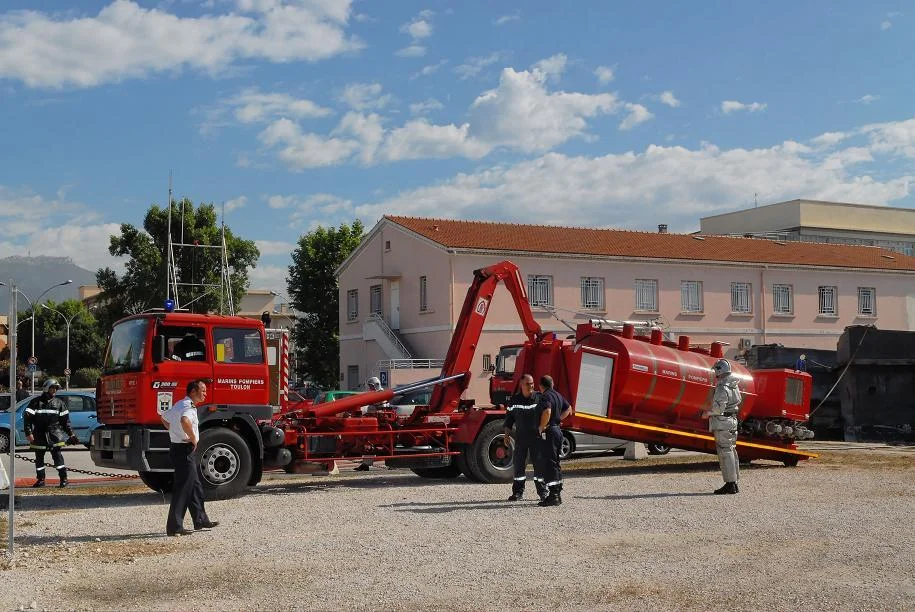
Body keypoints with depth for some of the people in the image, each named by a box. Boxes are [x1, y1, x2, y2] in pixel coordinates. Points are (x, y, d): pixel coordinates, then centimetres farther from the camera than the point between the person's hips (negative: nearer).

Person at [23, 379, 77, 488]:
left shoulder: (59, 403, 10)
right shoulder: (36, 402, 2)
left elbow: (65, 420, 12)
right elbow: (27, 417, -2)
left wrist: (70, 434, 8)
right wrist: (29, 433, -11)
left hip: (54, 433, 0)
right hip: (39, 436, 1)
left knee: (57, 455, -7)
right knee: (39, 457, 8)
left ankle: (63, 478, -5)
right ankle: (40, 479, 18)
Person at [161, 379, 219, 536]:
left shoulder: (179, 405, 15)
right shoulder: (188, 407, -18)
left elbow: (164, 417, 31)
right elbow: (184, 421, -40)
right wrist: (193, 439, -26)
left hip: (176, 446, 11)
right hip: (185, 450, -11)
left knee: (195, 486, 18)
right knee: (182, 488, -7)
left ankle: (200, 520, 26)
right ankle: (174, 526, -5)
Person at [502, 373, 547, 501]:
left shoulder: (539, 398, -1)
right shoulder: (514, 399, 5)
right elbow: (509, 418, 11)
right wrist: (507, 434, 7)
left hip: (537, 437, -2)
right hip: (520, 437, 2)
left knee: (539, 464, 0)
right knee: (518, 464, 4)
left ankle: (542, 491, 10)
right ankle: (518, 492, 13)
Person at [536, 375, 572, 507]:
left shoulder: (545, 397, -14)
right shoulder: (558, 395, 15)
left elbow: (547, 412, -31)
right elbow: (568, 409, 30)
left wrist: (541, 428, -19)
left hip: (548, 432, -9)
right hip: (557, 430, 9)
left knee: (548, 465, -8)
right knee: (555, 463, 17)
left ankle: (553, 496, -12)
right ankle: (558, 494, 22)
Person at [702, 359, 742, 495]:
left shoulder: (722, 388, -17)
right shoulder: (734, 385, 12)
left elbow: (718, 408, -23)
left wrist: (708, 413, -6)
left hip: (722, 423, -10)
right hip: (732, 420, 10)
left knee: (725, 452, -7)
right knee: (731, 451, 13)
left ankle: (730, 484, -7)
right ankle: (734, 483, 18)